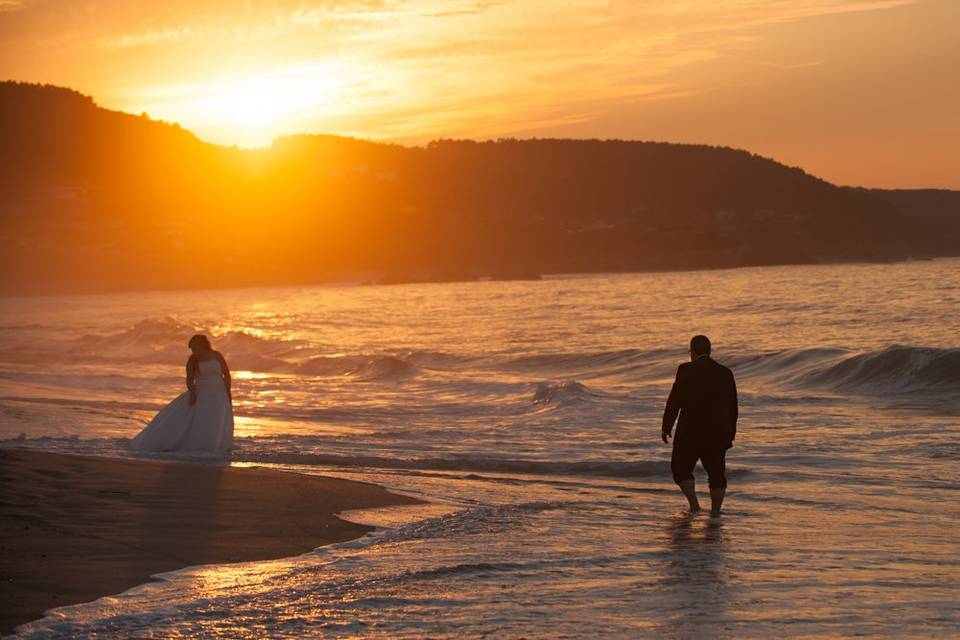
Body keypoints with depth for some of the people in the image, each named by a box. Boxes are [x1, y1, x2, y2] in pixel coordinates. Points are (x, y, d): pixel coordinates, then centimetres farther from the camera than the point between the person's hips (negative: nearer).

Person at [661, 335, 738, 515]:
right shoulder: (725, 373, 5)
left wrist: (666, 427, -1)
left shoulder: (686, 370, -8)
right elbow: (733, 407, 11)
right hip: (718, 433, 4)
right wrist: (730, 434, 20)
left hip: (691, 431, -4)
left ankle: (694, 505, -6)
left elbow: (674, 401, -9)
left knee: (681, 468, 9)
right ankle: (715, 512, 8)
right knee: (717, 473, 10)